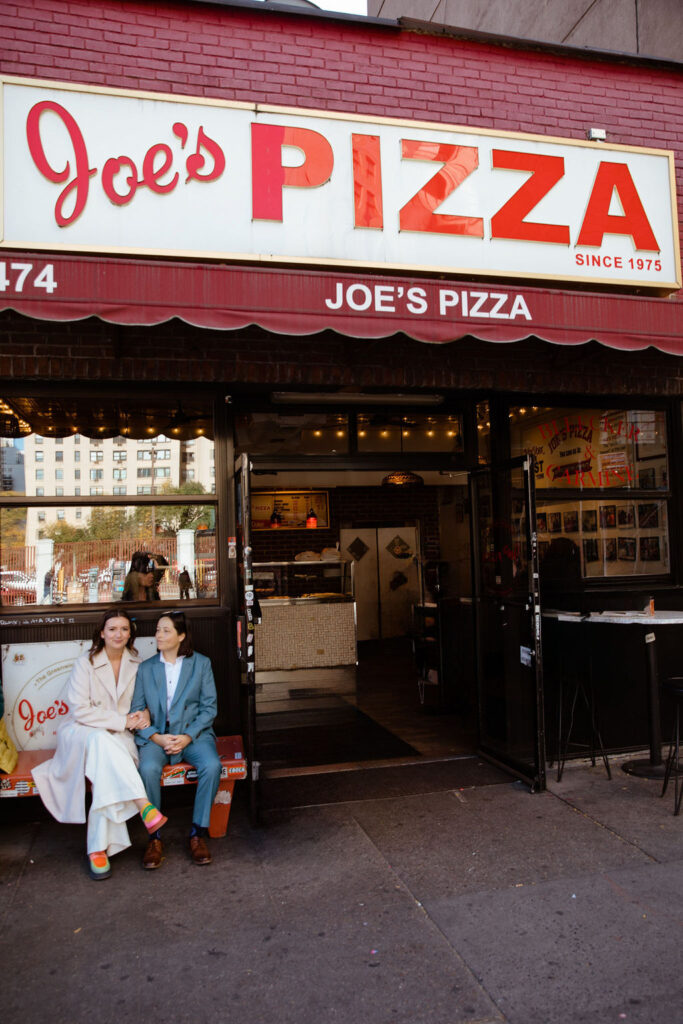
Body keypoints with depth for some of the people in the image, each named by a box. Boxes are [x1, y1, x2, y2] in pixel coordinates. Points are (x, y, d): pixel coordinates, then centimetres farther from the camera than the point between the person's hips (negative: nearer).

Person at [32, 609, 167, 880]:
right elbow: (80, 711, -12)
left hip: (118, 737, 2)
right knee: (102, 740, -39)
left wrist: (144, 714, -8)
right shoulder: (85, 664, -5)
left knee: (105, 768, -33)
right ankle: (143, 806, -43)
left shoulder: (136, 665, 6)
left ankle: (99, 848, -29)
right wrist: (122, 721, -16)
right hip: (80, 733, -2)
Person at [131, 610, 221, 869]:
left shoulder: (201, 664, 5)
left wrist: (188, 736, -13)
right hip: (156, 735, 1)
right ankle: (155, 837, -13)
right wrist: (157, 737, -12)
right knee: (148, 768, -31)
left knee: (212, 765, -30)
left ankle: (198, 833, -12)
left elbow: (209, 706, 2)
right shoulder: (145, 668, 9)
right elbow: (137, 710, 4)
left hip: (193, 732, -1)